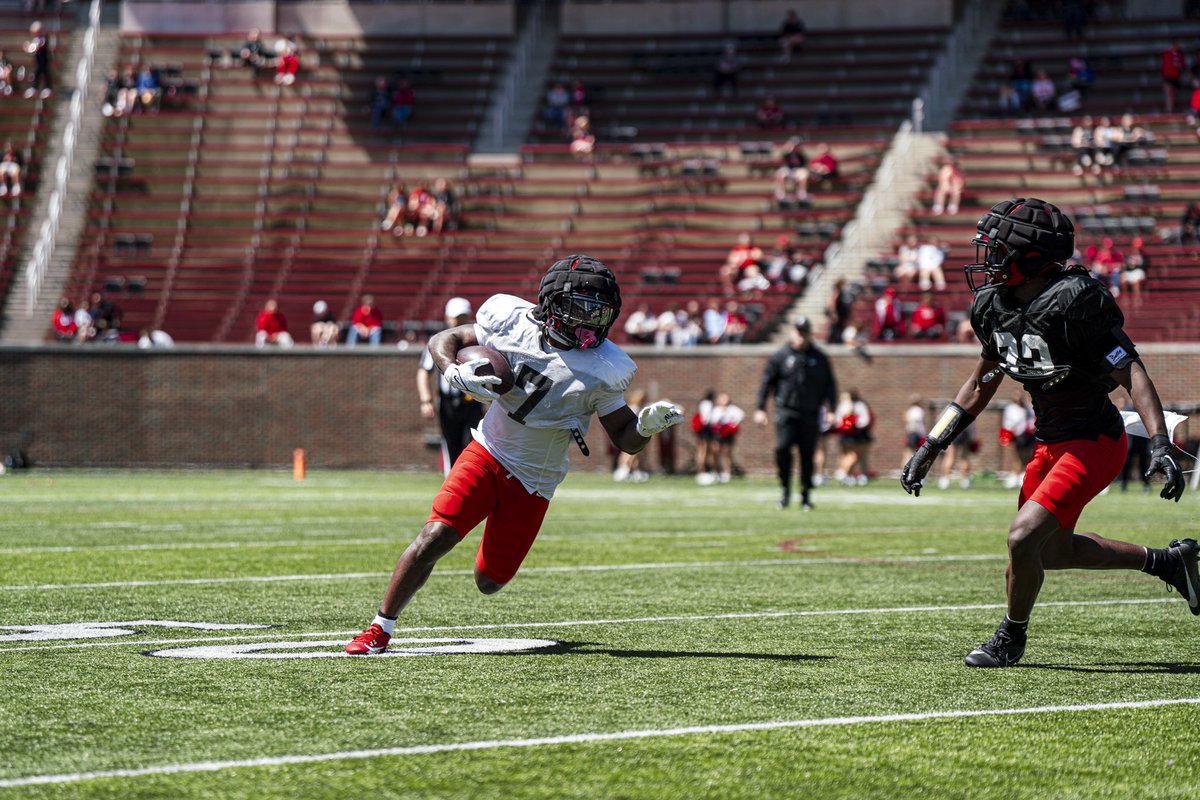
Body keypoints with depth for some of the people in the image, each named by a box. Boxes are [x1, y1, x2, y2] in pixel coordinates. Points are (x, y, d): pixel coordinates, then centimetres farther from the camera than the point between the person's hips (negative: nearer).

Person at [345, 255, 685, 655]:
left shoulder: (601, 369, -12)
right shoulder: (513, 322, -9)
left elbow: (624, 439, -5)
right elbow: (443, 340, 3)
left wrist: (647, 424, -28)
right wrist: (457, 375, -18)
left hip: (533, 482, 0)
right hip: (487, 454, 0)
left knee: (488, 581, 2)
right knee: (435, 536, -19)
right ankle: (379, 630, -5)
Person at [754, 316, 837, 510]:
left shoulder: (820, 358, 8)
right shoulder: (780, 356, 5)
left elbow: (830, 385, 12)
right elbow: (766, 383, 8)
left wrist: (831, 409, 1)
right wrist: (760, 409, 2)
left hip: (811, 415, 1)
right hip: (786, 412, -1)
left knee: (807, 455, 1)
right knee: (782, 449, -15)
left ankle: (806, 496, 10)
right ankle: (785, 489, 3)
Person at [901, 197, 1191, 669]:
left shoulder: (1074, 304, -25)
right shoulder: (995, 307, -1)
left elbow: (1132, 376, -25)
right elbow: (980, 387, 14)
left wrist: (1160, 447, -34)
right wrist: (930, 448, 12)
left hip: (1094, 444, -9)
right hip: (1052, 443, 9)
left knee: (1024, 538, -18)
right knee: (1053, 551, 20)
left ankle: (1011, 637, 8)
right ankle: (1166, 561, 37)